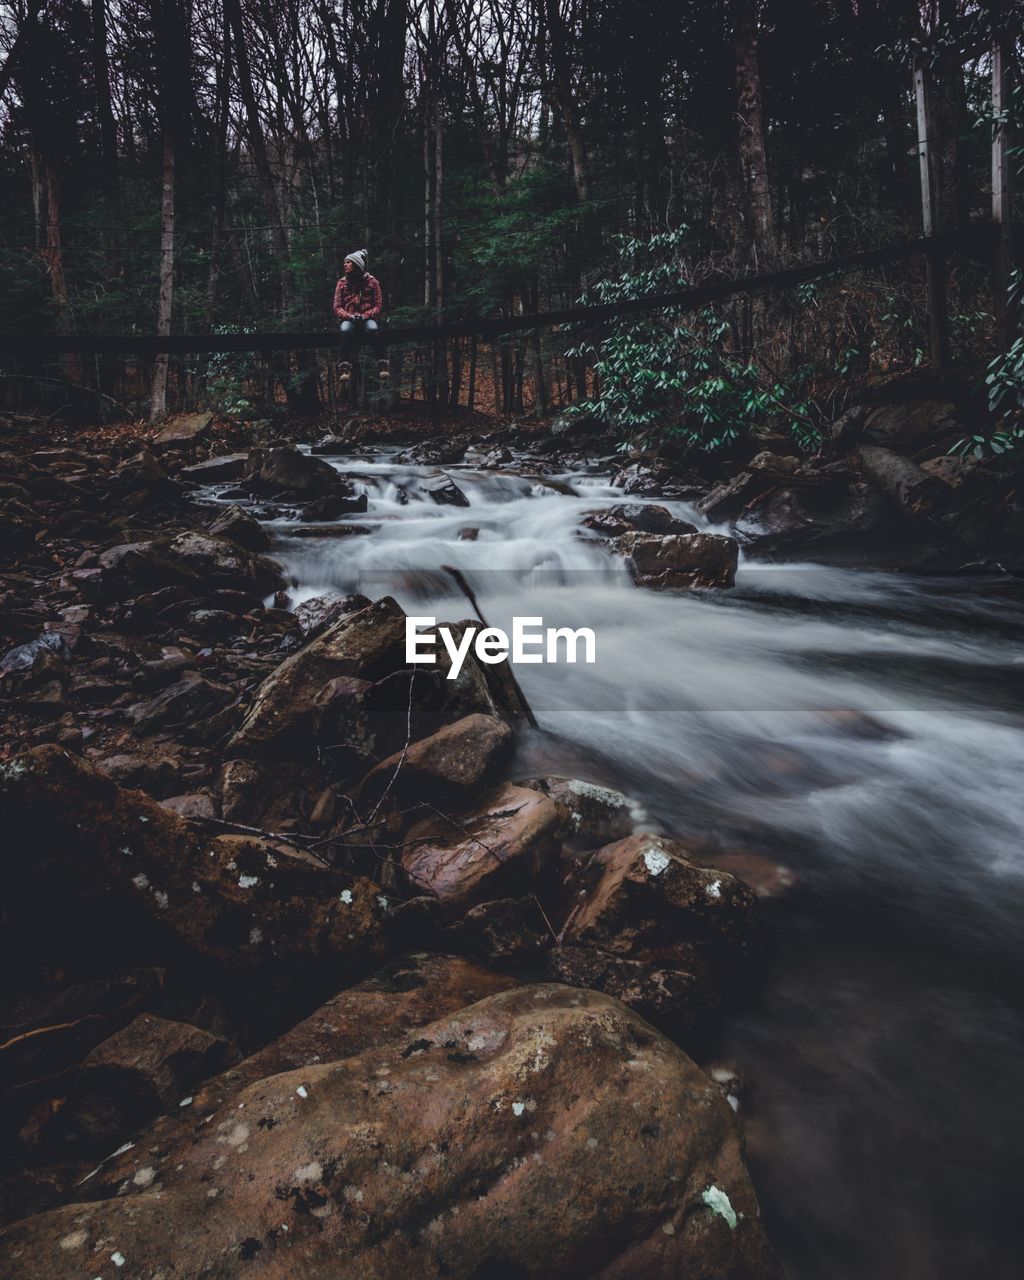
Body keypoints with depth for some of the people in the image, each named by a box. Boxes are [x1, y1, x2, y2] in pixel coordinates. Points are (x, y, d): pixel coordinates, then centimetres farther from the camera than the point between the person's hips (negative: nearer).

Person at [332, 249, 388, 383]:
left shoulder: (372, 281, 4)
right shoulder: (342, 283, 8)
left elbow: (377, 306, 2)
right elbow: (337, 308, 5)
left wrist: (365, 316, -16)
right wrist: (350, 316, -15)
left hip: (367, 319, -1)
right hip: (349, 319, 1)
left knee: (372, 329, -36)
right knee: (346, 330, -35)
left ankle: (382, 365, -39)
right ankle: (345, 368, -41)